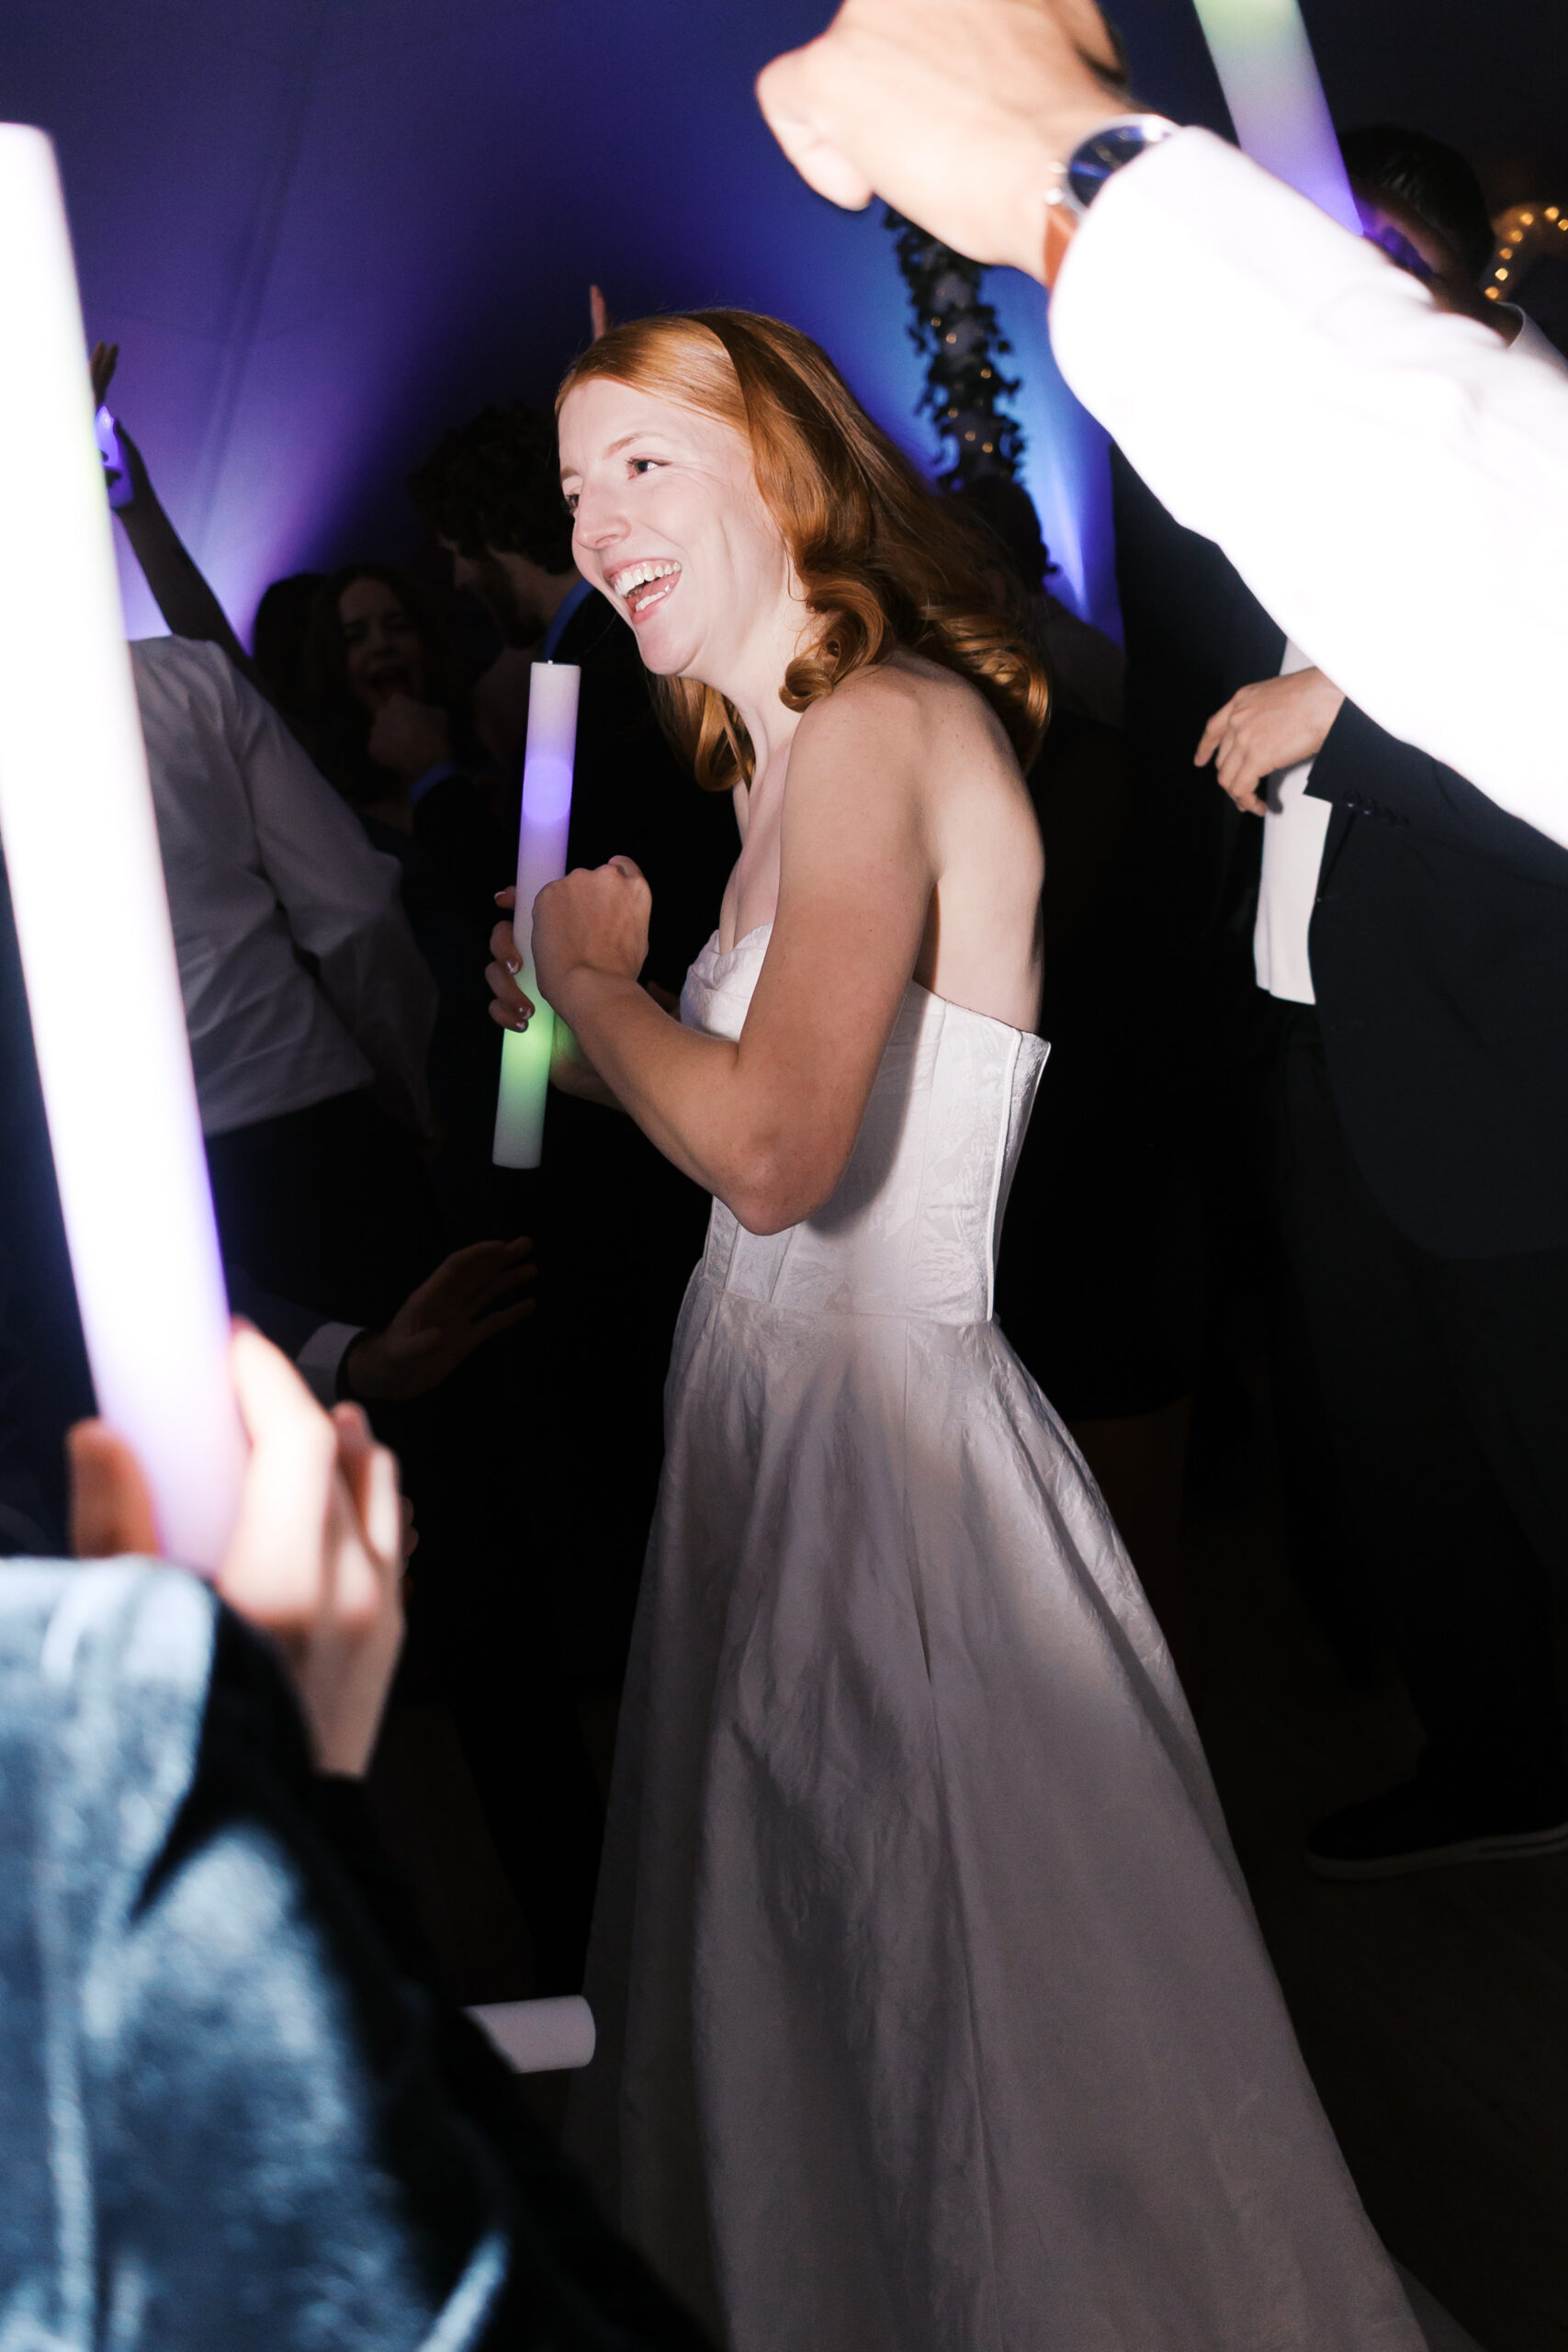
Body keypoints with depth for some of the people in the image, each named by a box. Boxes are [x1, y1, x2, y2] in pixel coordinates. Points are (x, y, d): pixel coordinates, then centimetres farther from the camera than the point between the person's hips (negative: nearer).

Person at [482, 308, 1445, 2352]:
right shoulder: (785, 758, 14)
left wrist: (593, 973, -12)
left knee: (972, 2004, 7)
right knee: (805, 1984, 24)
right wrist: (593, 1030, 4)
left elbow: (776, 1153, -28)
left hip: (886, 1421, -10)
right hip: (771, 1406, 10)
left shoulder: (876, 727, -15)